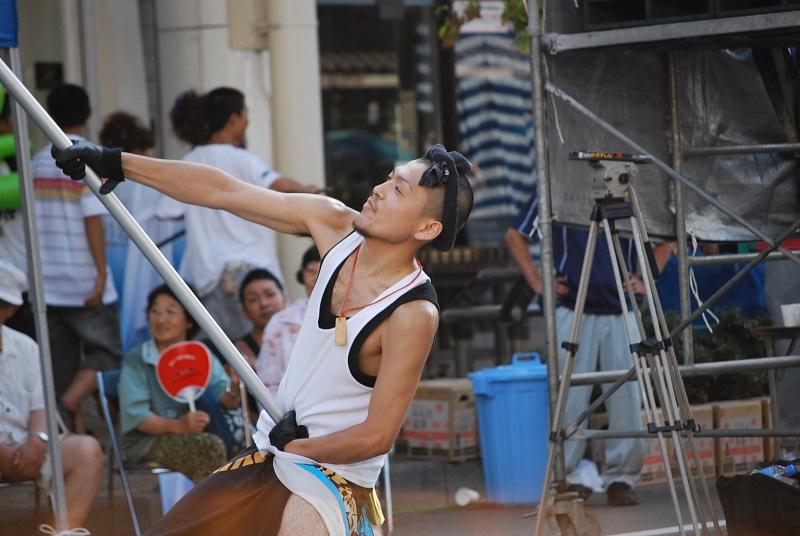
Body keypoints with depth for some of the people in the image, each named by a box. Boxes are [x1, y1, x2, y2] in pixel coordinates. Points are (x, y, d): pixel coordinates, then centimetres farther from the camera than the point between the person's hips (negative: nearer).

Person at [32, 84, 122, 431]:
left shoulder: (38, 162, 8)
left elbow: (33, 220, 11)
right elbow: (93, 219, -15)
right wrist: (101, 272, -13)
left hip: (47, 285, 5)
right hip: (83, 282, -5)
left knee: (60, 367, 10)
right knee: (105, 353, 3)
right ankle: (66, 409, -18)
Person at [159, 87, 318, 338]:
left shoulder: (190, 162, 11)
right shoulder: (239, 159, -6)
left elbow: (169, 211, 9)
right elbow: (279, 185, -19)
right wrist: (306, 190, 0)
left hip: (207, 273, 6)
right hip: (247, 267, -6)